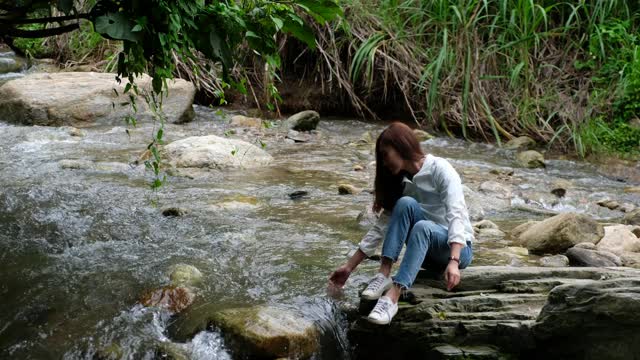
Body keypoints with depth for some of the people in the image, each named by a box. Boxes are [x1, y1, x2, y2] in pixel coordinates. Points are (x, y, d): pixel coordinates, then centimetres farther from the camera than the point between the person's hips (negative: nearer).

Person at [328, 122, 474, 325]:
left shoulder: (439, 169, -13)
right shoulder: (401, 183, 6)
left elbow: (456, 215, -24)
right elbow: (382, 227, 6)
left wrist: (453, 262, -38)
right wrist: (349, 267, 3)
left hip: (457, 248, -5)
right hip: (427, 250, 5)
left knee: (422, 227, -37)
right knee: (405, 204, -23)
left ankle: (392, 298, -48)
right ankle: (384, 274, -30)